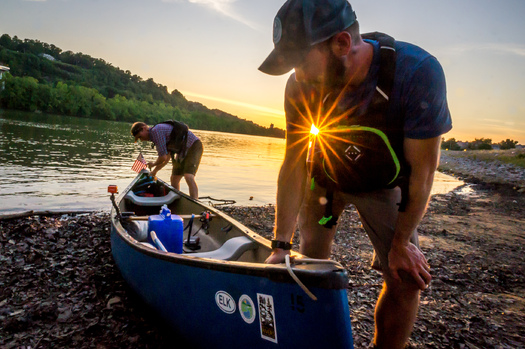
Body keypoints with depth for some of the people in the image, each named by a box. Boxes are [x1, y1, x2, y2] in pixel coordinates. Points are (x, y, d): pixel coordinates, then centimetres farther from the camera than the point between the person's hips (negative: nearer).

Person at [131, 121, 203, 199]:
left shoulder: (156, 131, -18)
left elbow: (163, 157, -21)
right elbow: (167, 158, 19)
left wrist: (153, 164, 1)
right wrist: (154, 171, 24)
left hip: (194, 146, -10)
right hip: (183, 151, 10)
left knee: (189, 177, -25)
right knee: (174, 178, 12)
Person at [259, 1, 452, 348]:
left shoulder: (418, 72, -34)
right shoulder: (302, 86, -25)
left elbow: (422, 170, -25)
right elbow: (294, 163, -20)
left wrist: (401, 242, -17)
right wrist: (281, 245, -19)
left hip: (382, 184, -1)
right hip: (324, 176, 2)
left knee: (407, 279, -7)